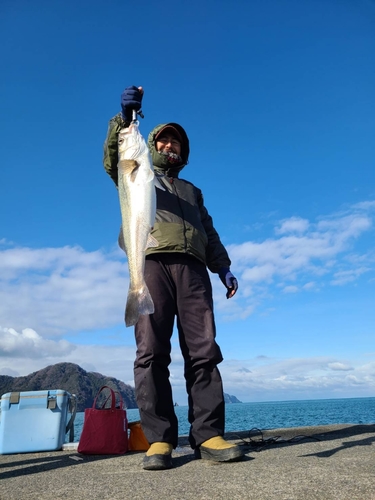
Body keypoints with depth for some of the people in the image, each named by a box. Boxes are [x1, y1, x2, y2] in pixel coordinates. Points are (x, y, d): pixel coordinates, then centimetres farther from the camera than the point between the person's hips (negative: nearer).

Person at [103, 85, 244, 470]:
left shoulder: (192, 191, 35)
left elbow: (208, 232, 25)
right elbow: (113, 160, 3)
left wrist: (223, 267, 11)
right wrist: (124, 118, -13)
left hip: (192, 268, 3)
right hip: (151, 262, -2)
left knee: (203, 349, -8)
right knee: (151, 351, -11)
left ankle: (207, 436, -5)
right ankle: (159, 440, -7)